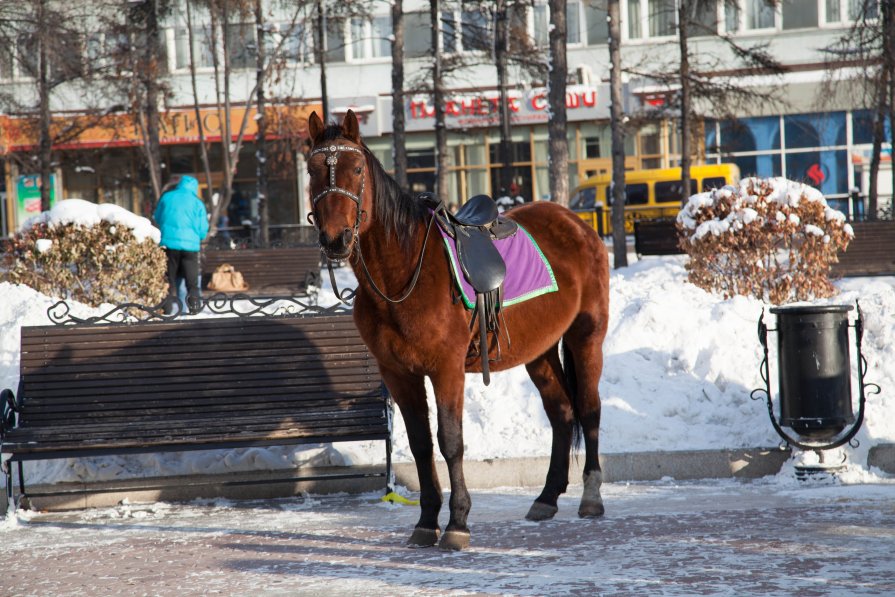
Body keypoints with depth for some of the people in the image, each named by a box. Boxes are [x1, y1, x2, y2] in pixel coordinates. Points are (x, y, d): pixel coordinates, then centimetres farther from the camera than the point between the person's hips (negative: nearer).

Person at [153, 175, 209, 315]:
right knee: (192, 281, 8)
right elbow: (203, 230, 2)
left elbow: (156, 218, 15)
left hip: (168, 243, 1)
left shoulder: (166, 197, 4)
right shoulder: (197, 203, 0)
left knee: (170, 279, 9)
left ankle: (168, 308, 6)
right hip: (190, 244, -1)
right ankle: (194, 307, 5)